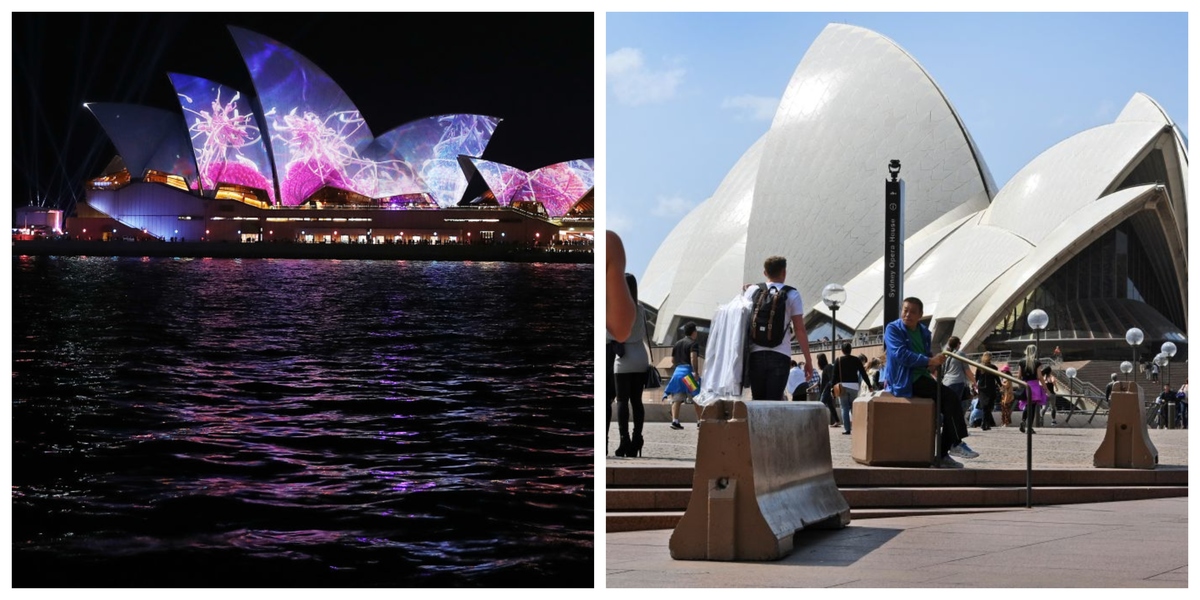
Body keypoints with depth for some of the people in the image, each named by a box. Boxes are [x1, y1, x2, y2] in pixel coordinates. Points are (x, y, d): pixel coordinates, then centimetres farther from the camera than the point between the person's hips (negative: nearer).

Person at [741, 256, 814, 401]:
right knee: (774, 400, -4)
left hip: (756, 354, 2)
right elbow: (800, 330, 0)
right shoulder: (792, 295, 3)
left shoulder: (752, 291, 8)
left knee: (758, 401, 9)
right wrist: (808, 360, 4)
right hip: (780, 355, -2)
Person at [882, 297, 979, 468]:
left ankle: (942, 455, -8)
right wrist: (930, 361, -23)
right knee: (948, 395, -21)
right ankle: (956, 443, -13)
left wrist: (935, 363, -2)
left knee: (949, 402, -12)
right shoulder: (893, 329, -4)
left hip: (922, 378, 7)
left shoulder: (924, 332, 17)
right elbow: (901, 355, -18)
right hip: (905, 381, -7)